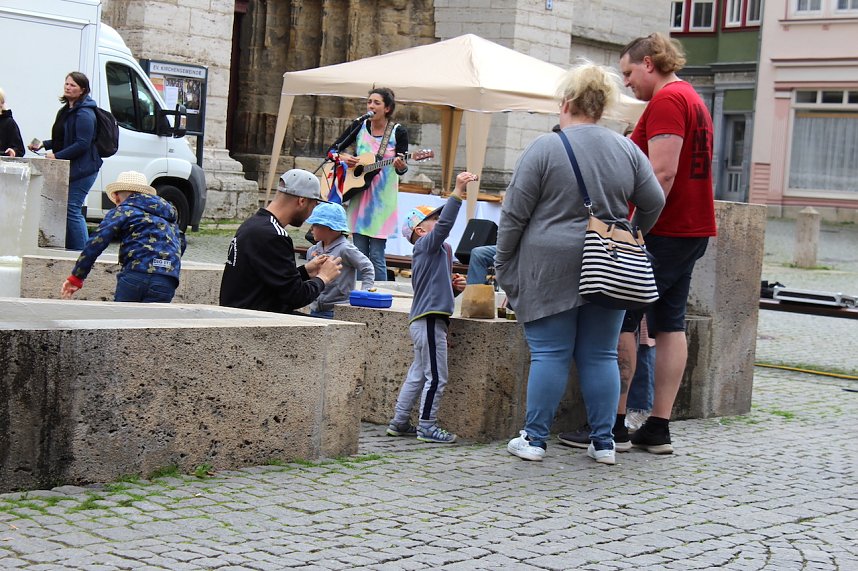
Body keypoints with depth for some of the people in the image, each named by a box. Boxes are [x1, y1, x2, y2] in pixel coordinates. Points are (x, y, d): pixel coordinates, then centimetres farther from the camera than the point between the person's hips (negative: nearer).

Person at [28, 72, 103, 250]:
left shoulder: (84, 114, -14)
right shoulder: (65, 111, 17)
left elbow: (82, 144, -21)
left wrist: (57, 156, -19)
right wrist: (43, 144, 10)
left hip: (82, 169, -10)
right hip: (68, 169, 10)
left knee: (72, 210, -11)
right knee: (67, 210, 11)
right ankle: (70, 250, 18)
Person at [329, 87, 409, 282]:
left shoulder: (398, 132, -3)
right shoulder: (359, 127, 5)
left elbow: (402, 169, -5)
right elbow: (333, 150, 11)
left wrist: (401, 166, -28)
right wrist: (344, 157, -9)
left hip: (383, 198, -3)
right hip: (359, 195, 3)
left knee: (376, 256, -6)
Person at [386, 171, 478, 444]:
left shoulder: (425, 252, 20)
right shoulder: (426, 244, -8)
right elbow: (446, 223, -24)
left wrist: (449, 283, 15)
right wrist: (458, 191, -28)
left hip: (423, 319, 10)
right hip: (430, 319, -10)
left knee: (418, 374, 16)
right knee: (436, 376, -6)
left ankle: (399, 422, 23)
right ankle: (427, 426, -1)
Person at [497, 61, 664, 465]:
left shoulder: (544, 149, -7)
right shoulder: (627, 150, 5)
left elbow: (514, 214, -5)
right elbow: (653, 204, 8)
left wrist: (503, 263, 4)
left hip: (552, 268, -4)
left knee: (549, 353, 0)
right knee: (601, 355, 8)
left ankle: (534, 438, 4)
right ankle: (603, 442, 10)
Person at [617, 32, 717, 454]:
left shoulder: (666, 101, -12)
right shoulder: (693, 99, 20)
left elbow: (663, 172, -21)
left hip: (663, 232, -10)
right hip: (693, 229, 10)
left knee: (619, 320, -4)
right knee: (670, 324, 8)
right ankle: (658, 428, 9)